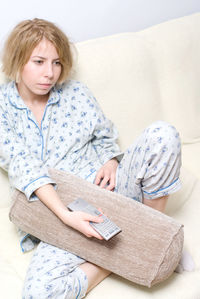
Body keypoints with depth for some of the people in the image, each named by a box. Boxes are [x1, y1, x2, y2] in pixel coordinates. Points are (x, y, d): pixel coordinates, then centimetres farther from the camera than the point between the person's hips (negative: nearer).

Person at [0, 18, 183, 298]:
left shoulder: (76, 93, 4)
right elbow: (24, 168, -15)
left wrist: (110, 162, -10)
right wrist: (66, 215, -29)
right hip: (64, 214, -2)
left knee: (162, 134, -23)